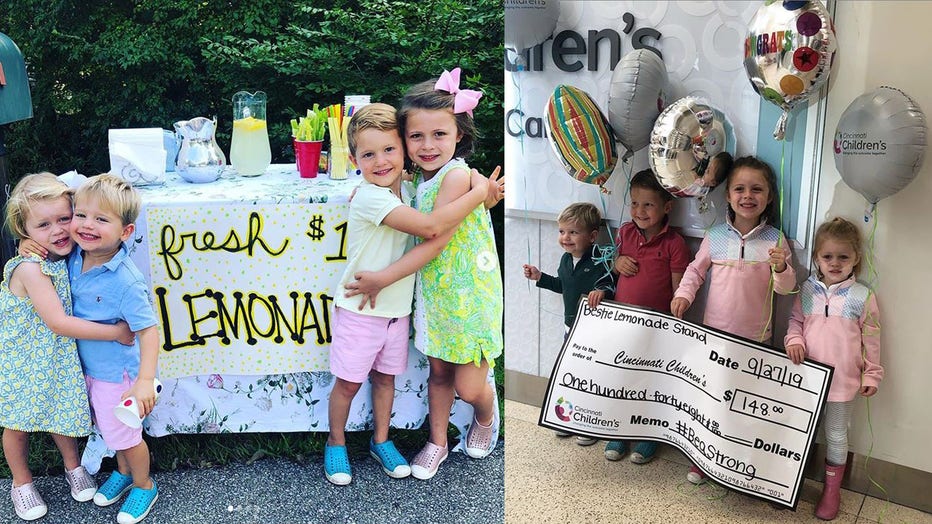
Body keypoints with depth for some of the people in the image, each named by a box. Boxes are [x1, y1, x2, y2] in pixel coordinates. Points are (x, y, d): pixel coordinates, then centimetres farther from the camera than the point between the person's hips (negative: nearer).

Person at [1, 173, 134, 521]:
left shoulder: (66, 257, -8)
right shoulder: (30, 268, -30)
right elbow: (58, 323, -31)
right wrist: (115, 332, -27)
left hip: (57, 358, 5)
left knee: (62, 411, 20)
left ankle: (73, 466, 45)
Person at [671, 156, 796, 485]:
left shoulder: (775, 240, -4)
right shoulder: (715, 236, -1)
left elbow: (786, 288, -4)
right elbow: (695, 270, 9)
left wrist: (781, 267, -25)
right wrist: (683, 294, -8)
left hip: (755, 339, -1)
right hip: (714, 333, 2)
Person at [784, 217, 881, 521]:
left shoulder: (862, 297, -8)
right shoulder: (808, 290, -1)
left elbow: (871, 339, -2)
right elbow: (796, 321, 8)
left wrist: (872, 375, 1)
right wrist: (794, 341, -12)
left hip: (843, 380, -2)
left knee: (836, 434, 12)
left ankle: (832, 489, 29)